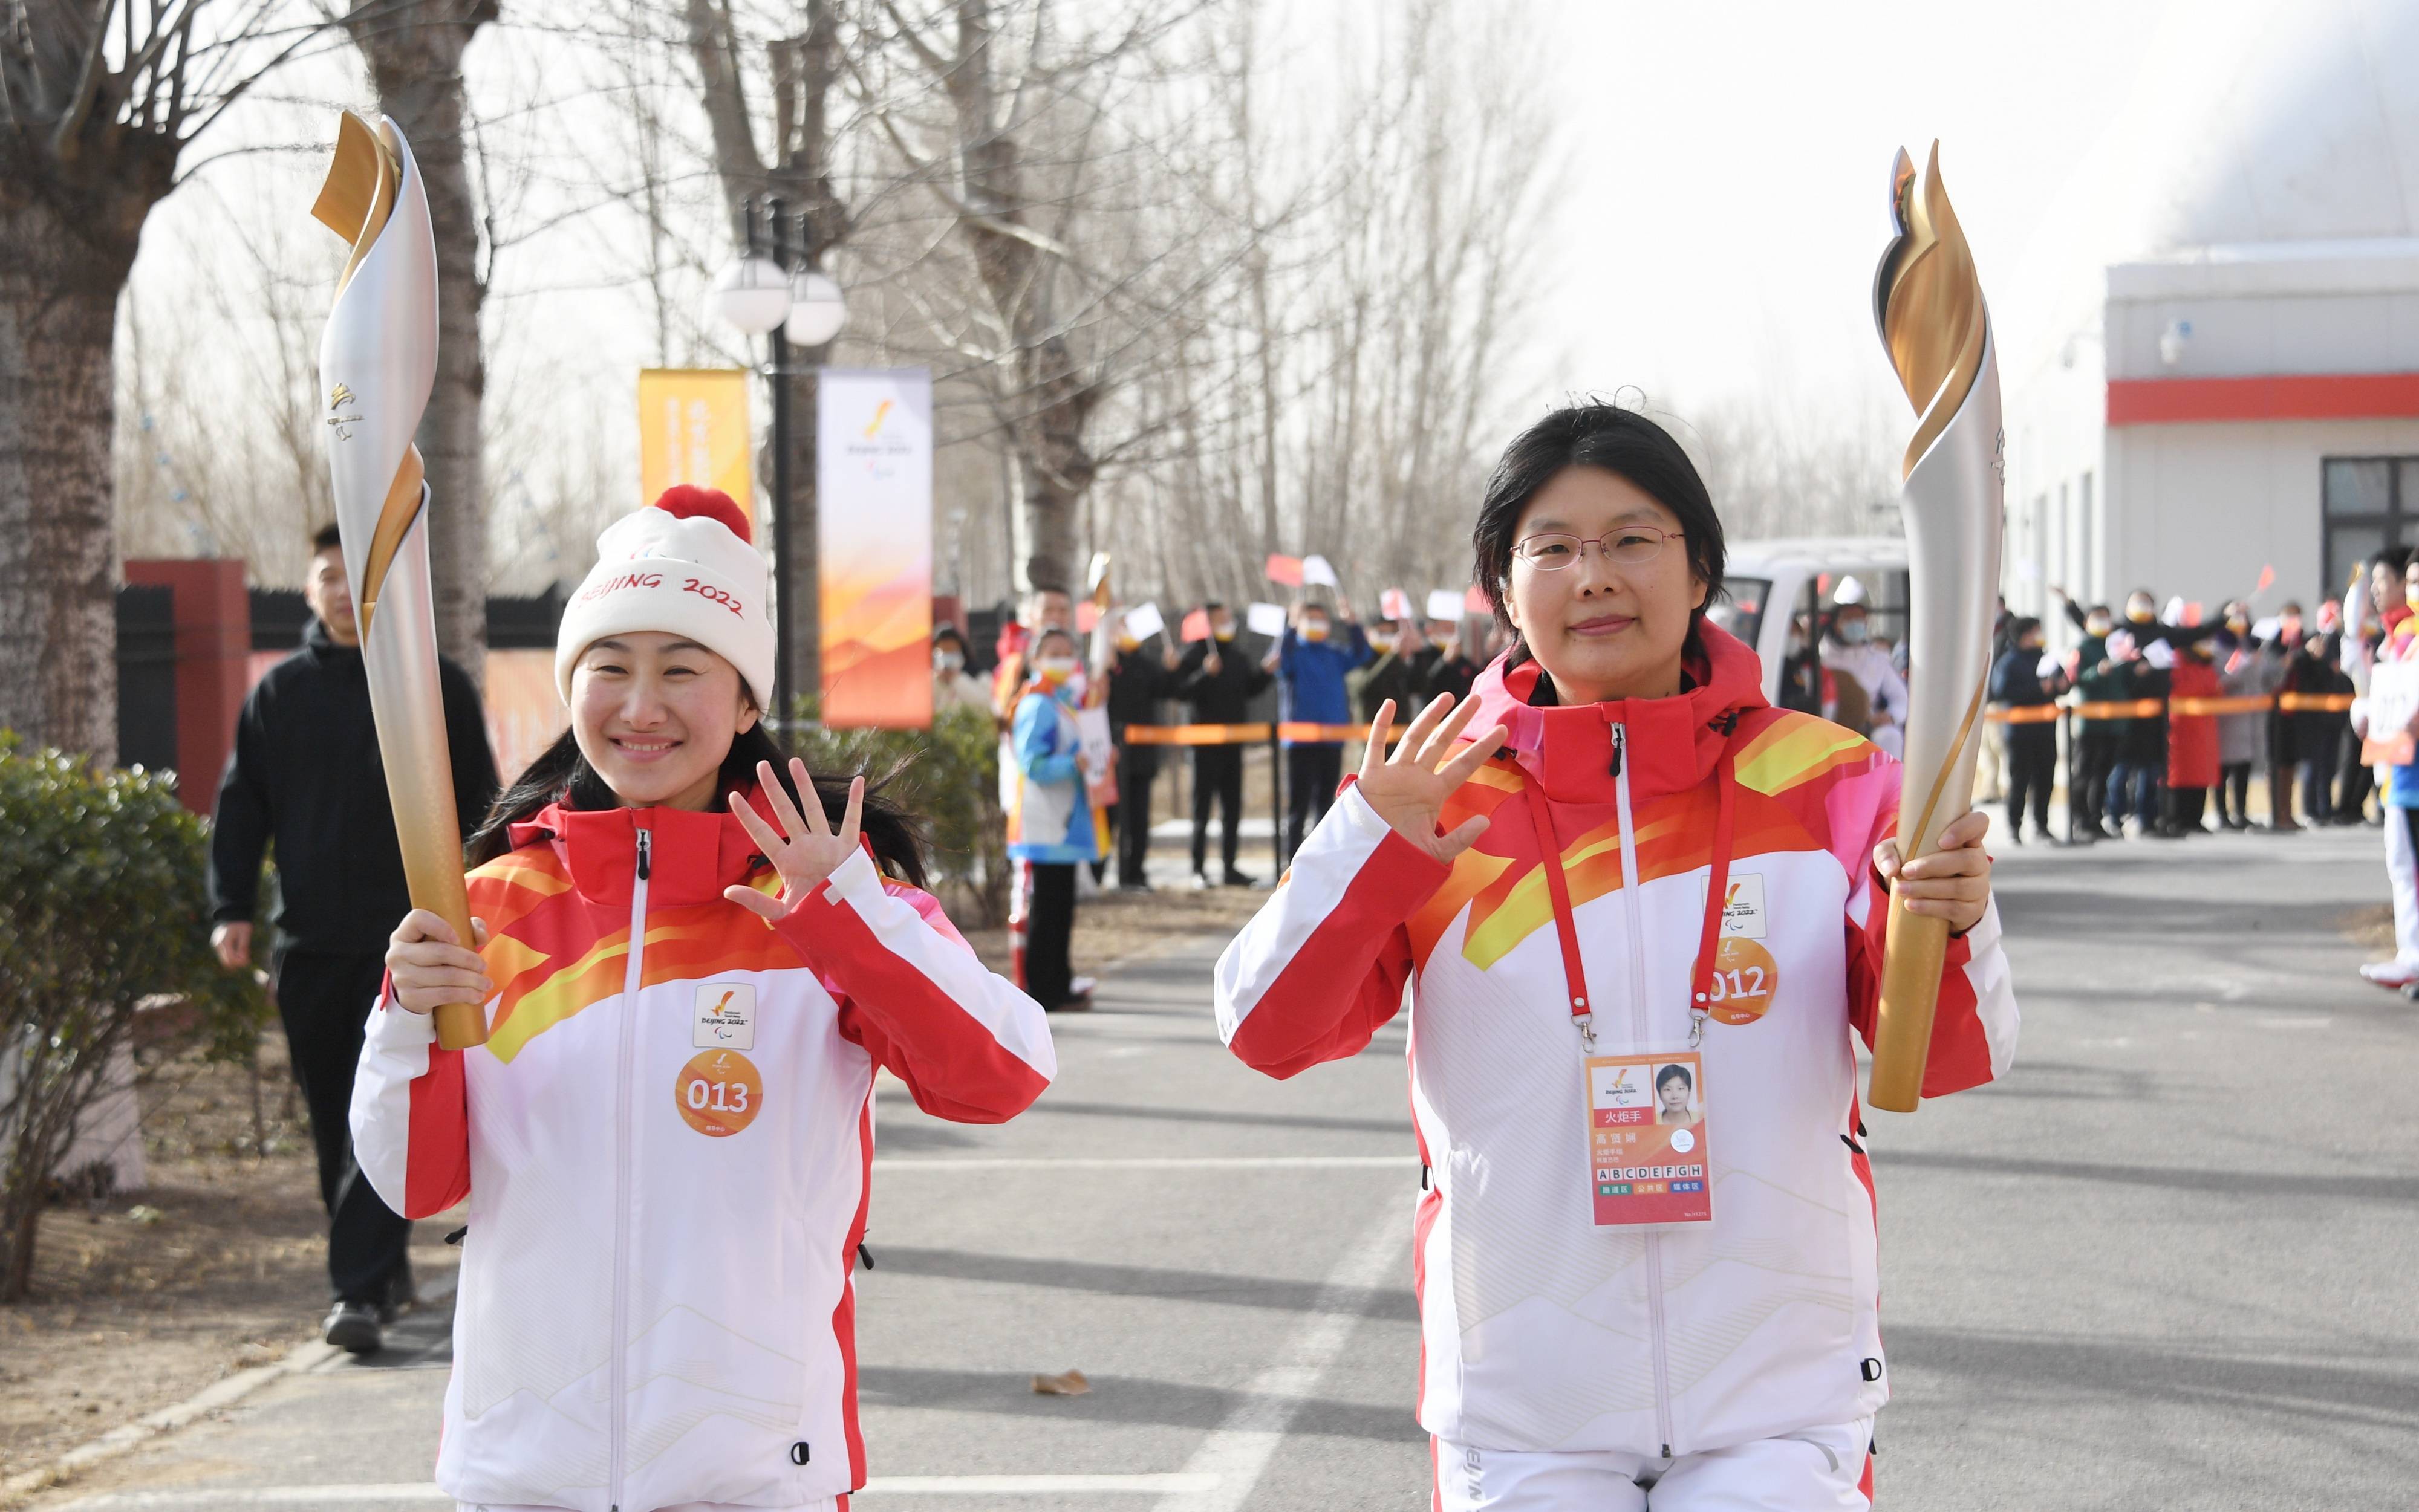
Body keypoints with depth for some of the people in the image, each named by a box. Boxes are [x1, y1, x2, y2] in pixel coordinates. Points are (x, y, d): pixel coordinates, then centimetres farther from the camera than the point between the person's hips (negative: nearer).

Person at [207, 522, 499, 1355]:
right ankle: (386, 1266, 24)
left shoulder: (439, 687, 5)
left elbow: (479, 810, 7)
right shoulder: (277, 694, 11)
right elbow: (240, 808, 11)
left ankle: (362, 1290, -13)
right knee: (333, 1122, 9)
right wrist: (231, 907, -1)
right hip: (310, 943, 3)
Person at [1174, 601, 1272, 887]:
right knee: (1203, 803, -3)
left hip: (1234, 740, 7)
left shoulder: (1238, 659, 13)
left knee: (1233, 805, 8)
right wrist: (1205, 673, -29)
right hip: (1206, 741, -7)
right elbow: (1182, 691, -17)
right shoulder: (1195, 655, -7)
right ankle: (1199, 868, 0)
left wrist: (1265, 672, 4)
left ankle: (1229, 867, 13)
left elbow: (1250, 689, 20)